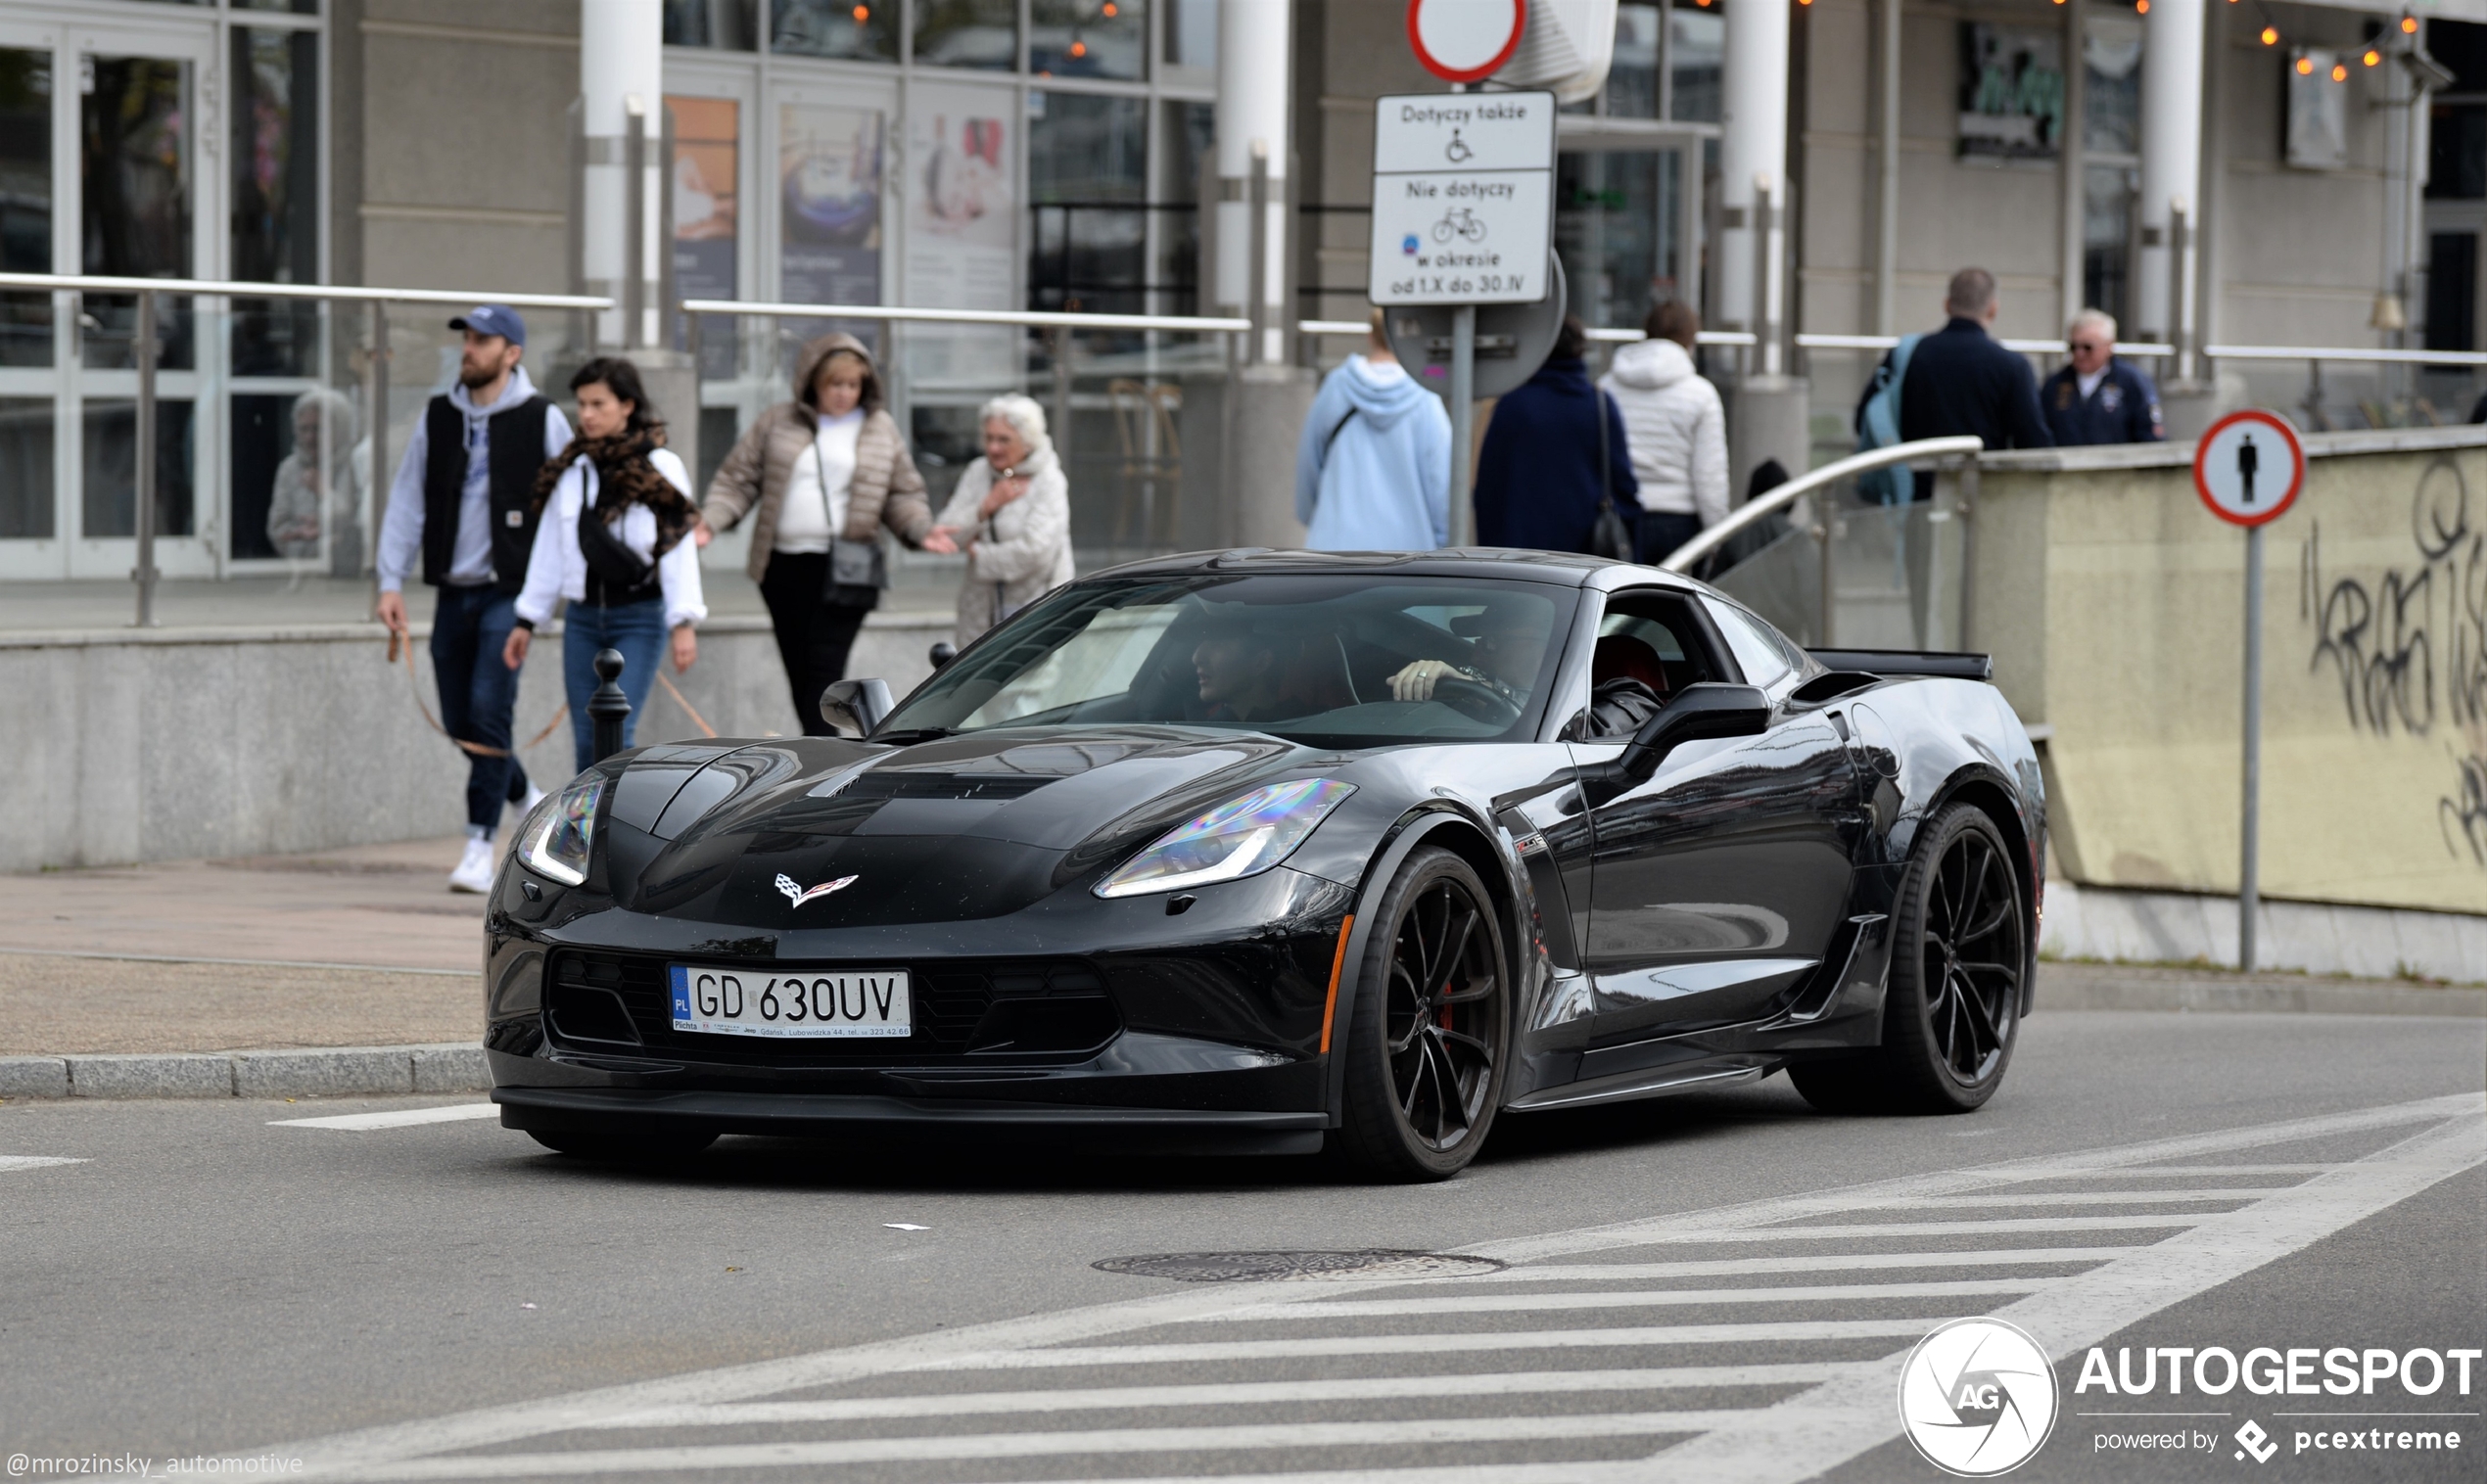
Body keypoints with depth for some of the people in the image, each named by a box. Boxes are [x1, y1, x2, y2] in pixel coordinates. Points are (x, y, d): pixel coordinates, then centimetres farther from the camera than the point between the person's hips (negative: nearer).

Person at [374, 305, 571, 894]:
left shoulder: (541, 420, -2)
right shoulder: (438, 420, 9)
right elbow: (407, 503, 10)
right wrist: (391, 582, 2)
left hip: (510, 591, -5)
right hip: (453, 592, 5)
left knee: (488, 712, -14)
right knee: (459, 722, 7)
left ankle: (481, 845, -9)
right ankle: (529, 801, 31)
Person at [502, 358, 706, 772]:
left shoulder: (660, 469, -4)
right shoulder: (570, 471, 8)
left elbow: (679, 549, -7)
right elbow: (548, 551, 14)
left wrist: (683, 622, -14)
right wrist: (527, 620, 14)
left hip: (638, 617, -5)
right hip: (583, 617, 5)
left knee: (616, 735, -14)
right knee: (587, 742, 5)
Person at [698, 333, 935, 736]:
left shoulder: (881, 430, 8)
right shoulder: (778, 424, 8)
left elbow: (904, 495, 11)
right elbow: (738, 480, 8)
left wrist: (921, 530, -8)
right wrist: (710, 520, -8)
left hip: (843, 570, -2)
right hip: (784, 566, 2)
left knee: (825, 669, -12)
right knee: (799, 669, 8)